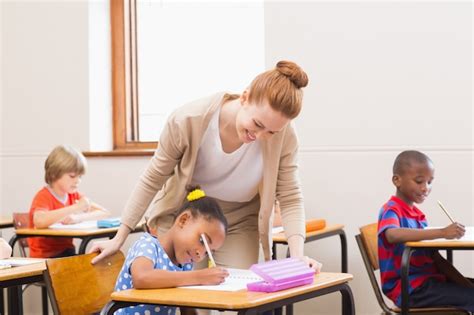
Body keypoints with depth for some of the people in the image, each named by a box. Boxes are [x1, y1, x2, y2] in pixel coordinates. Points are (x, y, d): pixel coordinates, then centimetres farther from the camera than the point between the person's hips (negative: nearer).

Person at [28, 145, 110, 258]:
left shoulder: (74, 195, 10)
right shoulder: (43, 197, -11)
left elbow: (103, 213, 4)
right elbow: (39, 221, -33)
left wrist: (79, 217, -15)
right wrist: (76, 208, -32)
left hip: (67, 253, 7)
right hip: (44, 257, -7)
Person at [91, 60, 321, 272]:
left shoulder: (283, 135, -24)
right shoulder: (188, 121, -27)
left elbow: (290, 198, -15)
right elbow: (151, 181, -14)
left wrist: (297, 255, -30)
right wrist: (119, 239, -9)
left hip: (239, 225, 1)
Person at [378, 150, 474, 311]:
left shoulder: (418, 214, 18)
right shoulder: (391, 210, -8)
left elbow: (433, 257, 15)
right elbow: (392, 235, -32)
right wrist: (442, 233, -36)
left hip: (428, 281, 8)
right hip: (408, 288, -8)